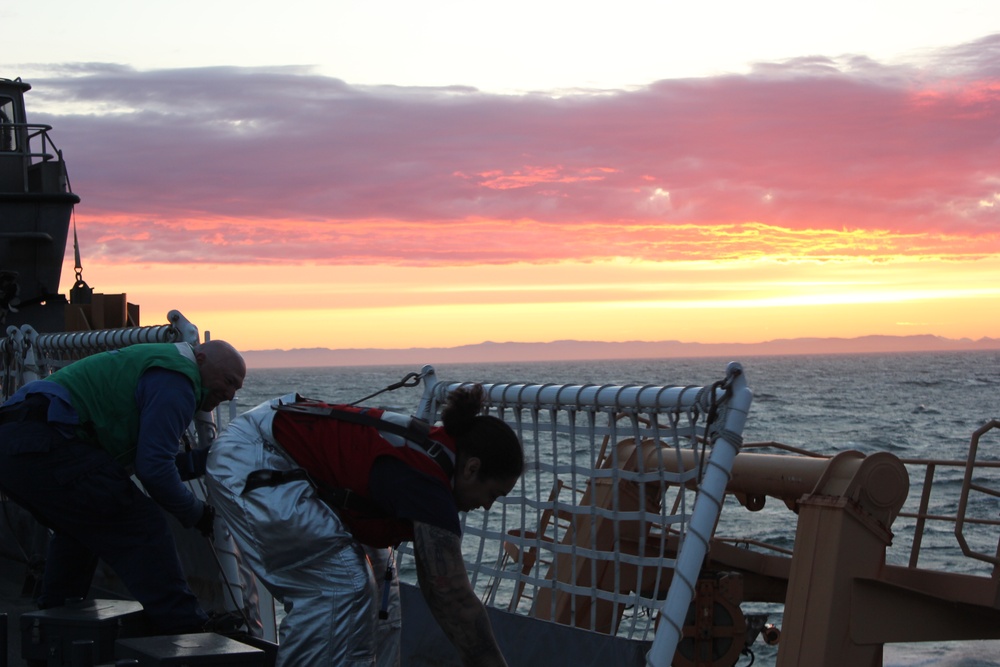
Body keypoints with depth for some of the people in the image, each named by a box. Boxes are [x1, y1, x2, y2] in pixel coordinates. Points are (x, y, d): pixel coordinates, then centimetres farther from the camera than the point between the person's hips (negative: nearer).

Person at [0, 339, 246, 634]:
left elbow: (148, 459, 28)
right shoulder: (177, 377, -4)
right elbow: (154, 468, -11)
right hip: (47, 443, -11)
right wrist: (195, 514, 3)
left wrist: (207, 459, 19)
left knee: (78, 529, 33)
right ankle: (187, 633, -9)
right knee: (140, 532, -7)